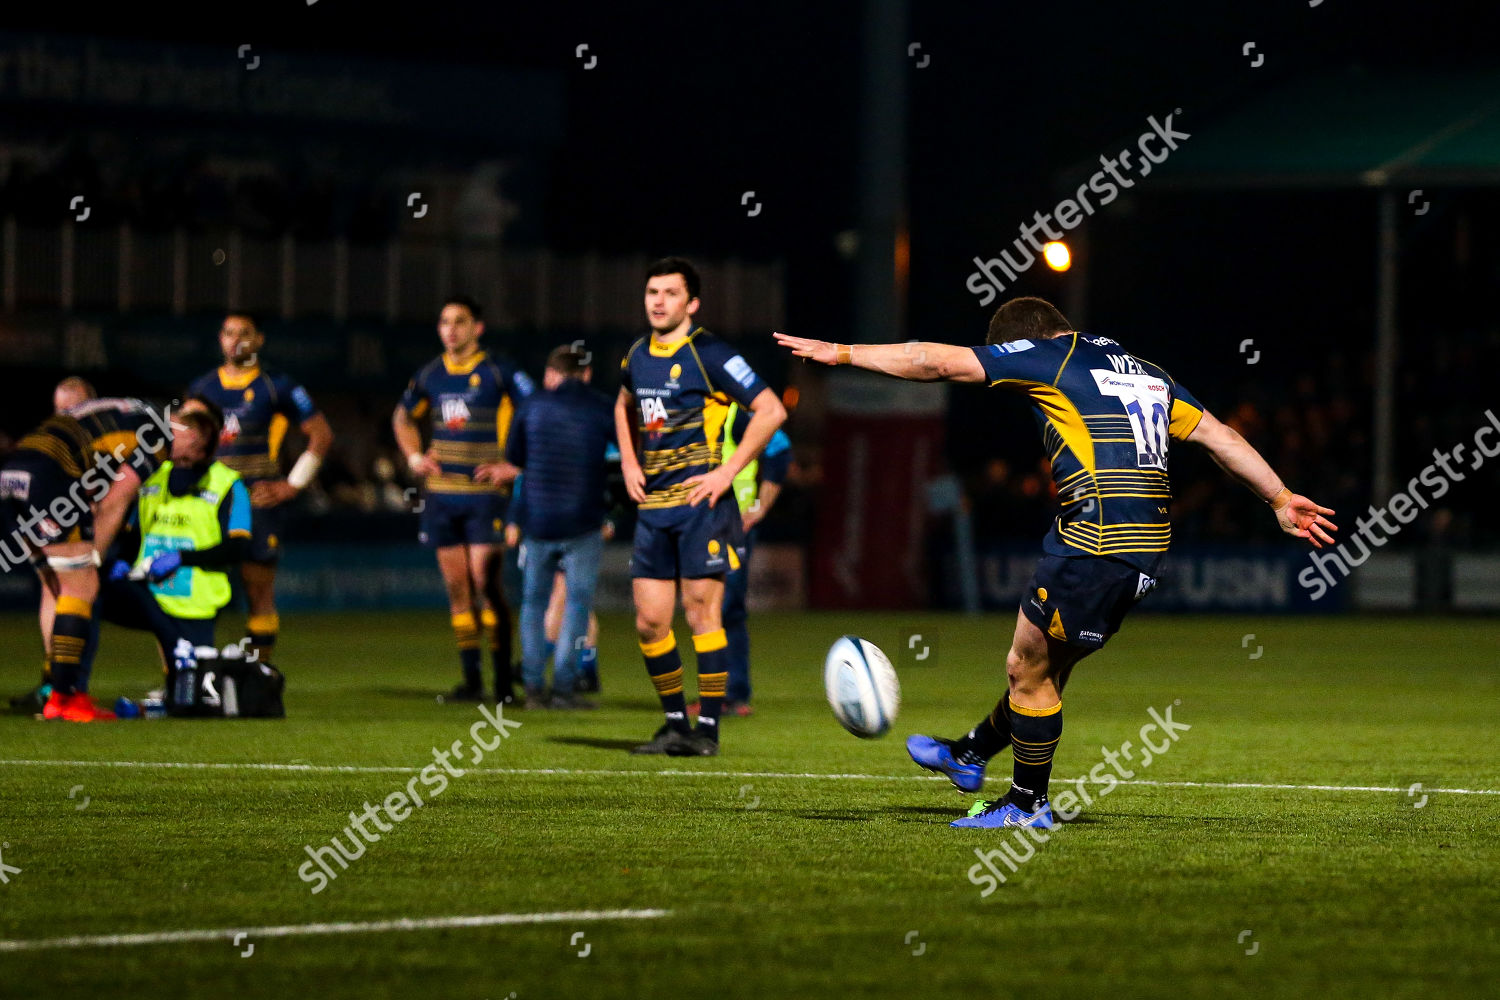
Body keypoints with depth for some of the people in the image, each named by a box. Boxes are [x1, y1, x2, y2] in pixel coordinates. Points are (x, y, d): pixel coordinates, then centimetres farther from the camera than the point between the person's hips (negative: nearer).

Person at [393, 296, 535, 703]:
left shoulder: (498, 372, -6)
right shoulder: (431, 374, 10)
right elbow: (403, 417, 29)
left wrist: (516, 466, -9)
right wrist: (414, 457, 15)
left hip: (485, 492, -5)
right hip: (441, 493, 5)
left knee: (485, 583, -11)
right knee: (457, 586, 5)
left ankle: (504, 680, -6)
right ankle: (471, 679, 10)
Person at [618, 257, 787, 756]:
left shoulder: (708, 354, -9)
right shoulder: (637, 356, 12)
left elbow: (770, 410, -11)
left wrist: (728, 471, -14)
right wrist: (629, 463, 18)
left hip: (701, 500, -6)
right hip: (653, 505, 6)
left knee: (701, 611, -6)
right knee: (649, 620, 3)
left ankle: (707, 729, -1)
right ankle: (674, 722, 16)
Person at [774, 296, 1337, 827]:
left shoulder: (1050, 356, 1)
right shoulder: (1145, 374, 22)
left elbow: (937, 362, 1)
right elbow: (1219, 437, 20)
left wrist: (842, 353, 8)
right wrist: (1280, 500, 25)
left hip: (1095, 540, -9)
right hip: (1148, 544, 9)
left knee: (1027, 669, 6)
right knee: (1045, 666, 22)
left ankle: (1027, 805, 14)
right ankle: (969, 756, 35)